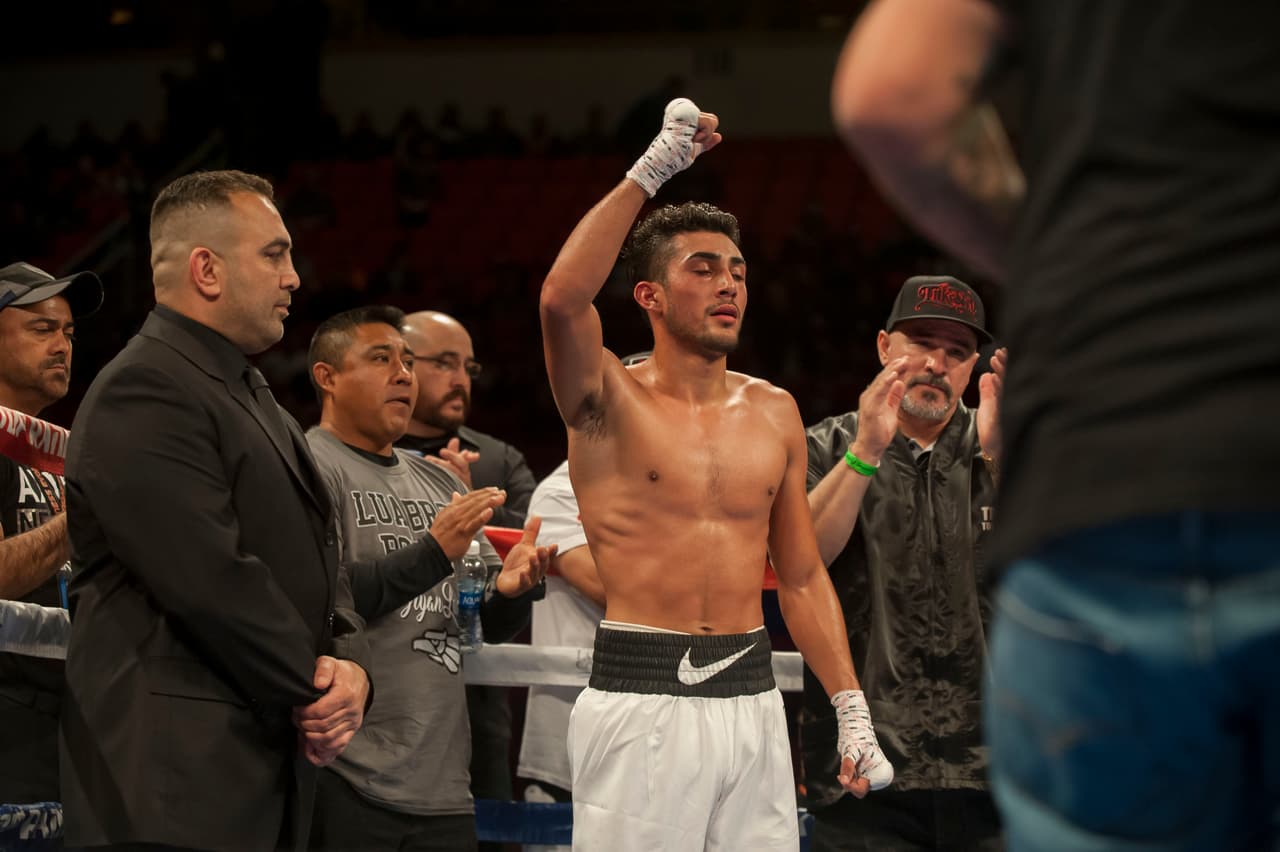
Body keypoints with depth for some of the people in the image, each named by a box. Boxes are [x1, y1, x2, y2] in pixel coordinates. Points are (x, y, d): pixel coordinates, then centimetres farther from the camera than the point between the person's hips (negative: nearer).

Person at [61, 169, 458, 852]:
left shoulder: (251, 398, 21)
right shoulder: (143, 393, -13)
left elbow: (318, 564, 18)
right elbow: (213, 580, -20)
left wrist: (349, 660, -2)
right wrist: (315, 693, -10)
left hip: (271, 763, 9)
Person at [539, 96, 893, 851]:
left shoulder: (774, 413, 12)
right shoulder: (611, 400, -1)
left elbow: (802, 578, 15)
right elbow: (563, 299, -23)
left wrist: (852, 710, 8)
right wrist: (652, 171, -19)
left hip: (752, 698, 4)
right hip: (642, 700, -4)